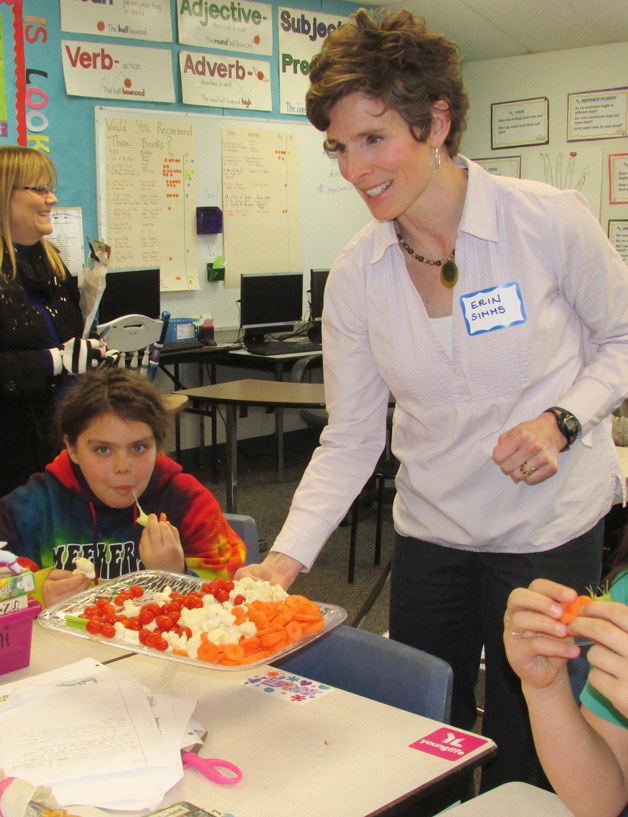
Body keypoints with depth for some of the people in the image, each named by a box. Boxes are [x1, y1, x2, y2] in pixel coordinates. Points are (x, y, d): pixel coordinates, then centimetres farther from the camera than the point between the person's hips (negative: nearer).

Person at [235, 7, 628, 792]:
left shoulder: (549, 221, -15)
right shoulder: (355, 273, -7)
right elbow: (350, 440, -4)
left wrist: (563, 419, -18)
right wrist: (286, 559, -15)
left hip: (549, 529, -3)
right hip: (430, 532, 3)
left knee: (526, 758, 9)